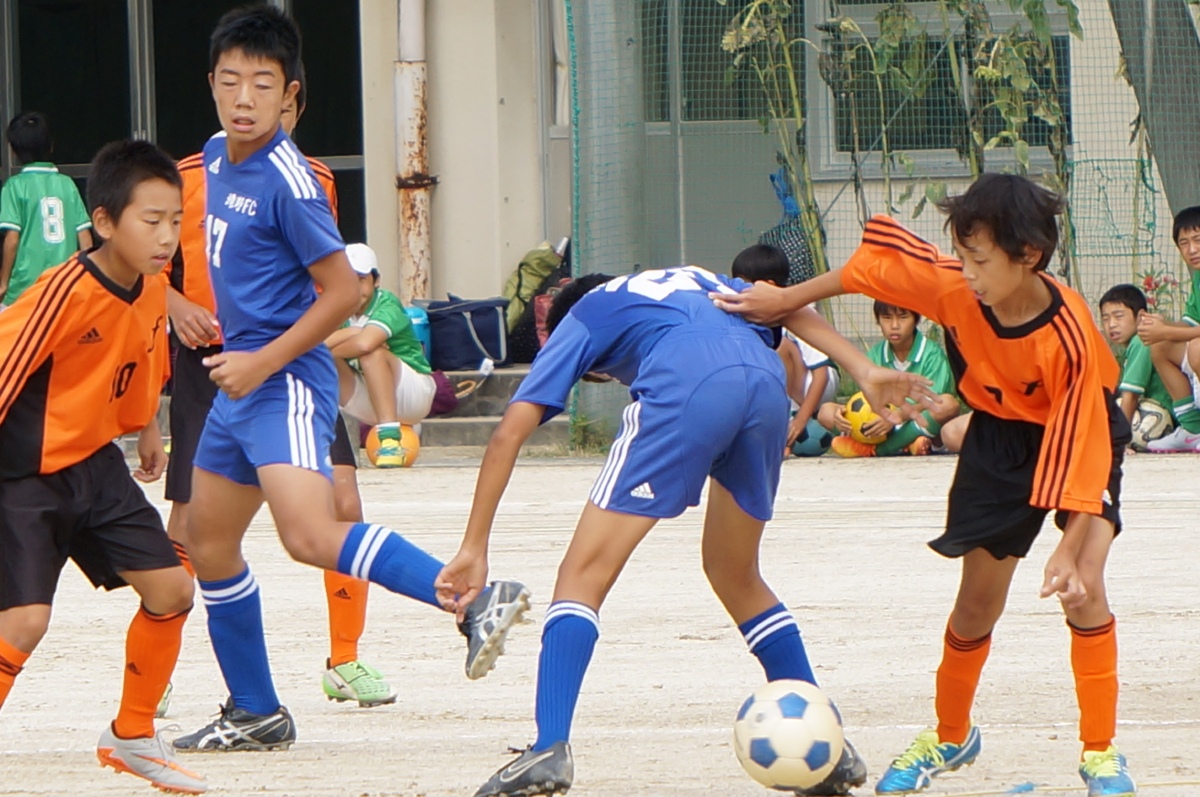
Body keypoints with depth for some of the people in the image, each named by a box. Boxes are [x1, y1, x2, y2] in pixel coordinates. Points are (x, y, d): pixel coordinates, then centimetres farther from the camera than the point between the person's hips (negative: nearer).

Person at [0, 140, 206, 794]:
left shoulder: (151, 292, -2)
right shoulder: (66, 292, -27)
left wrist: (146, 432, 30)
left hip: (94, 464, 8)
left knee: (172, 591, 7)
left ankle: (131, 737, 25)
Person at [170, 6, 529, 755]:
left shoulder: (287, 181, -17)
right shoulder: (217, 158, 8)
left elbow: (343, 291, -17)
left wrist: (264, 361, -18)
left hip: (286, 384, -10)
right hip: (240, 381, 10)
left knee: (312, 535, -27)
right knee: (210, 546, 16)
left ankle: (474, 600, -33)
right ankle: (255, 713, 27)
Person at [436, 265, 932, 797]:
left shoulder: (582, 318, 30)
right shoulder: (692, 279, 42)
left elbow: (509, 433, 19)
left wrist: (474, 548, 18)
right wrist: (863, 369, 15)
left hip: (687, 385, -5)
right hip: (767, 381, 5)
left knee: (583, 575, 2)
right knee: (736, 577, 25)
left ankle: (549, 749, -14)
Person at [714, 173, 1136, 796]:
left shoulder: (1070, 336, -37)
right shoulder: (951, 286, -26)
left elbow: (1080, 444, -33)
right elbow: (876, 260, -7)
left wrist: (1070, 548, -38)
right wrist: (787, 301, 0)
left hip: (1077, 434, -4)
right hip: (999, 436, 4)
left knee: (1081, 589, -22)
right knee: (978, 601, 7)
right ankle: (950, 736, 31)